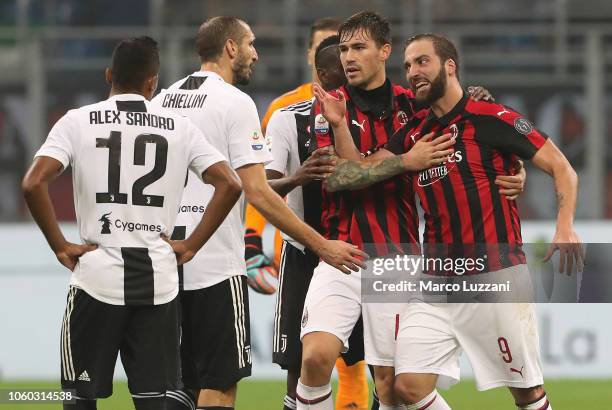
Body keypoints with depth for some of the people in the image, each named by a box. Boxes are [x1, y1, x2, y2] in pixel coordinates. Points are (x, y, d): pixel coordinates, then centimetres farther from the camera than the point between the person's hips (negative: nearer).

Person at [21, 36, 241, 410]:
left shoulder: (78, 121, 0)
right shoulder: (178, 127, 5)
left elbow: (34, 184, -12)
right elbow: (229, 184, 0)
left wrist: (60, 246, -3)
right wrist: (191, 245, 4)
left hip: (97, 276, -2)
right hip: (159, 281, 2)